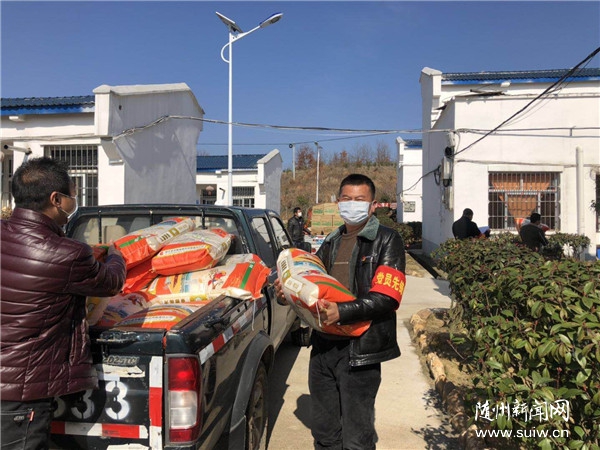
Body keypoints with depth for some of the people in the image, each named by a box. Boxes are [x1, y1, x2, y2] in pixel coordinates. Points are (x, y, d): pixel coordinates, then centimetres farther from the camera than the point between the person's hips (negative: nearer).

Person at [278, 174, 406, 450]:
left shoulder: (386, 240, -4)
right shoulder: (330, 242, 15)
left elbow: (385, 298, -14)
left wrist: (342, 312, -25)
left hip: (359, 350, -6)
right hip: (323, 344, 6)